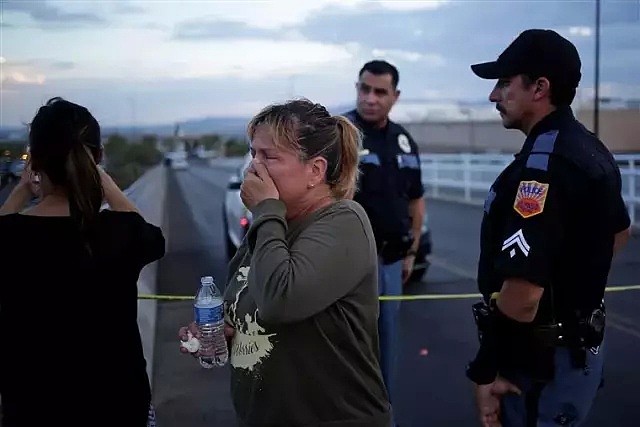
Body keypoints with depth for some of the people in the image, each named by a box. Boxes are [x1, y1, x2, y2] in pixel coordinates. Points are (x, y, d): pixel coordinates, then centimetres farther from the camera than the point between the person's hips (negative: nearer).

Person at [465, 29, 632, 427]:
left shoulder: (541, 165, -25)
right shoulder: (593, 151, 7)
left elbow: (522, 294, -31)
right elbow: (619, 233, 24)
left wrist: (486, 369, -20)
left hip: (541, 360, -9)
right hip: (583, 345, 10)